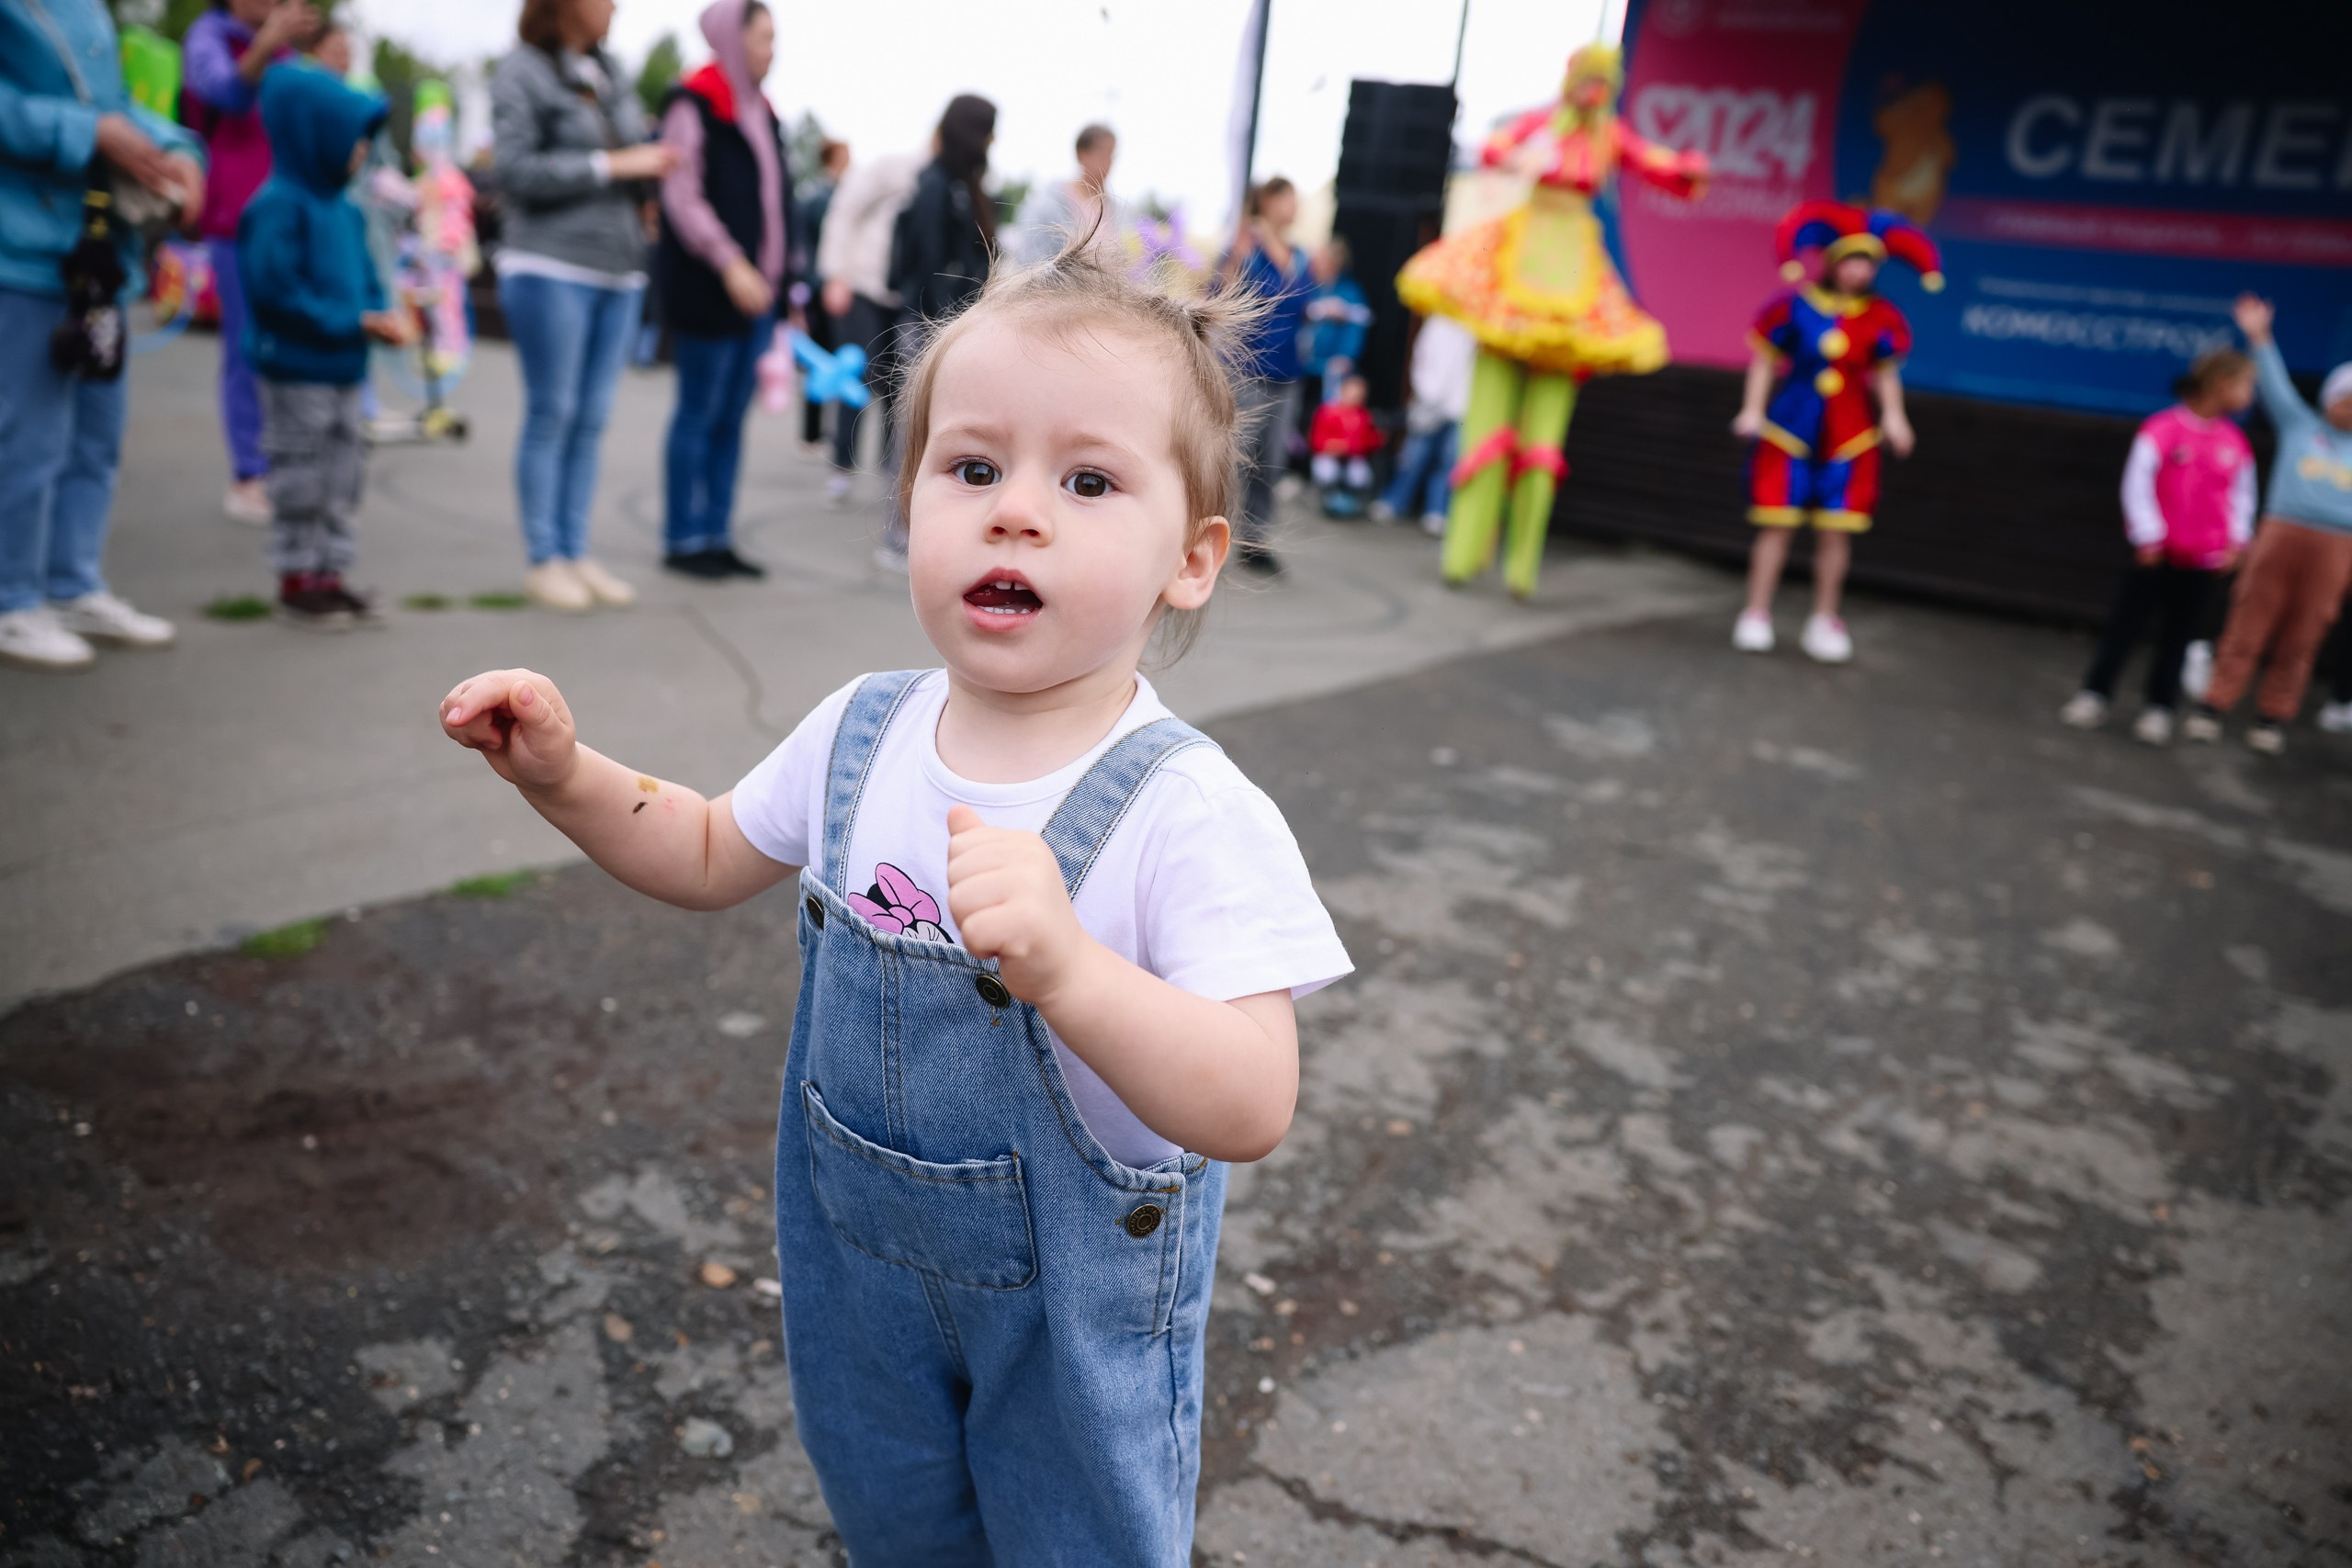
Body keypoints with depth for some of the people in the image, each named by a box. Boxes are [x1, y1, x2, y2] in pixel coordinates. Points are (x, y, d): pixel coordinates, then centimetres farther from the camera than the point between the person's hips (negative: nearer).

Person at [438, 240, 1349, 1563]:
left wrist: (1061, 966, -49)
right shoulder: (861, 734, -10)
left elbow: (1252, 1109, -34)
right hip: (859, 1256, 5)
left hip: (1075, 1298, -4)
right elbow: (712, 858, 8)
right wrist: (564, 774, -9)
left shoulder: (1192, 812, -28)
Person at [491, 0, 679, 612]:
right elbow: (517, 170, -12)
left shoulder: (610, 73, 16)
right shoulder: (521, 71, -3)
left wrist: (650, 171, 1)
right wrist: (613, 165, -15)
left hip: (618, 273, 6)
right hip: (551, 269, -6)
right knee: (551, 416, -3)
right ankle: (544, 560, 3)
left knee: (591, 420, 7)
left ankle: (577, 553, 13)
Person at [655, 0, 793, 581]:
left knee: (732, 418, 8)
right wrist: (731, 265, -25)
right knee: (699, 414, -3)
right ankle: (682, 539, 5)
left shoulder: (759, 112, 18)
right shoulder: (693, 106, -7)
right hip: (708, 292, -8)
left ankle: (716, 537, 14)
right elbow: (683, 196, -15)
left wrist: (778, 283, 16)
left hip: (757, 291, 8)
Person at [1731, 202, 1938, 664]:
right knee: (1777, 523, 0)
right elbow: (1765, 359, 0)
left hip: (1848, 437, 2)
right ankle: (1756, 615, 10)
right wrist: (1752, 409, -6)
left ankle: (1824, 620, 15)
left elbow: (1887, 372, 7)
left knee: (1837, 530, 4)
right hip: (1789, 429, -2)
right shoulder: (1795, 306, -5)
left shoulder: (1881, 318, 1)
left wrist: (1892, 415, -7)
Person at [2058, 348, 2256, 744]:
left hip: (2203, 561, 4)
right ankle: (2094, 696, 11)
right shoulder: (2162, 430, -10)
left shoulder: (2236, 443, 4)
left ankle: (2159, 708, 16)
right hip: (2156, 554, -4)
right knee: (2126, 625, 1)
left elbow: (2242, 494, 14)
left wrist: (2236, 540, 4)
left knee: (2178, 636, 8)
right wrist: (2148, 536, -9)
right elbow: (2137, 484, -8)